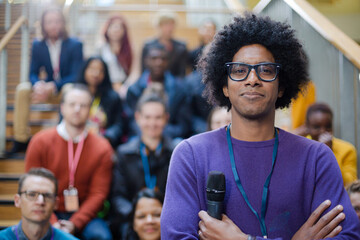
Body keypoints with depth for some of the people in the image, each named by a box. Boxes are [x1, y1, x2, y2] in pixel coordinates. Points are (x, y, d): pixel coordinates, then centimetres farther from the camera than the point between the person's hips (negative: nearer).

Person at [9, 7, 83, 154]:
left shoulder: (75, 45, -5)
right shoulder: (37, 46, 4)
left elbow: (76, 76, -13)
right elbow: (33, 74, 1)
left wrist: (52, 87, -27)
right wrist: (38, 85, -26)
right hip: (46, 89, 3)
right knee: (22, 89, -25)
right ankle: (21, 139, -22)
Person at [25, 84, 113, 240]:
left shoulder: (102, 148, 2)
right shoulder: (40, 142, 1)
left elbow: (98, 193, -2)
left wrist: (75, 224, -17)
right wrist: (51, 223, -15)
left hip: (83, 216, 1)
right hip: (48, 216, -1)